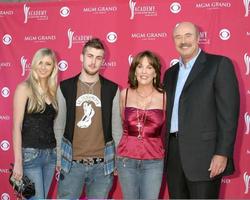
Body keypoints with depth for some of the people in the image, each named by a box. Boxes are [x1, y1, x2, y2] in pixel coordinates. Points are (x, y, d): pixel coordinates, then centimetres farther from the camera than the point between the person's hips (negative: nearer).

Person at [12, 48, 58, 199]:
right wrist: (18, 161, -16)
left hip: (51, 153, 6)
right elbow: (17, 126, -11)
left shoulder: (53, 90, 10)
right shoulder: (24, 88, -6)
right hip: (30, 153, -5)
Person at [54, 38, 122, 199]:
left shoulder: (112, 89, 1)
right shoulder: (65, 88, 1)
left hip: (102, 164, 0)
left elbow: (116, 127, 4)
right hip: (71, 162, 0)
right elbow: (59, 126, 4)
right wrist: (57, 158, 4)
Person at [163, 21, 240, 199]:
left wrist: (223, 153, -16)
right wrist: (164, 150, 11)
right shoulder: (170, 73, 17)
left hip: (204, 154, -6)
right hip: (173, 153, 6)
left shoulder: (219, 65, -3)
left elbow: (229, 112, -9)